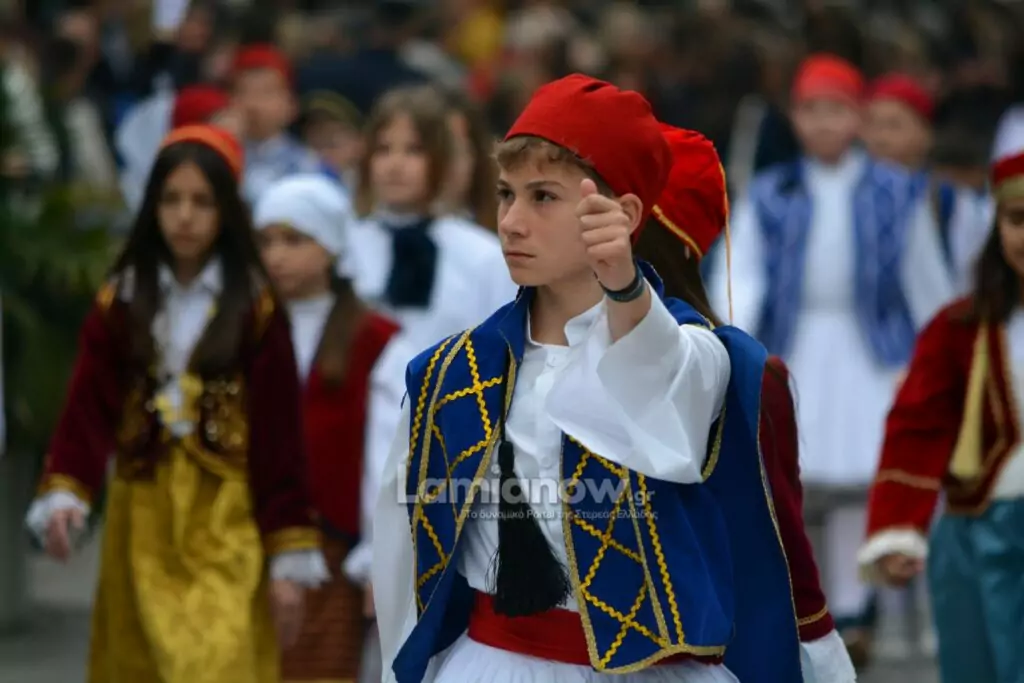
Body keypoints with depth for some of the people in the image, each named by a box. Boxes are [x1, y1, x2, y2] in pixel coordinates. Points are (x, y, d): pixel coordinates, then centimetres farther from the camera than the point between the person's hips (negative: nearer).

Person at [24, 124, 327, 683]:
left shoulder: (256, 308, -2)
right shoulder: (120, 302, 5)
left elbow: (279, 435, -3)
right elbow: (88, 409, -4)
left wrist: (288, 557, -5)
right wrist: (63, 496, -21)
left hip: (226, 531, -3)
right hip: (142, 530, 3)